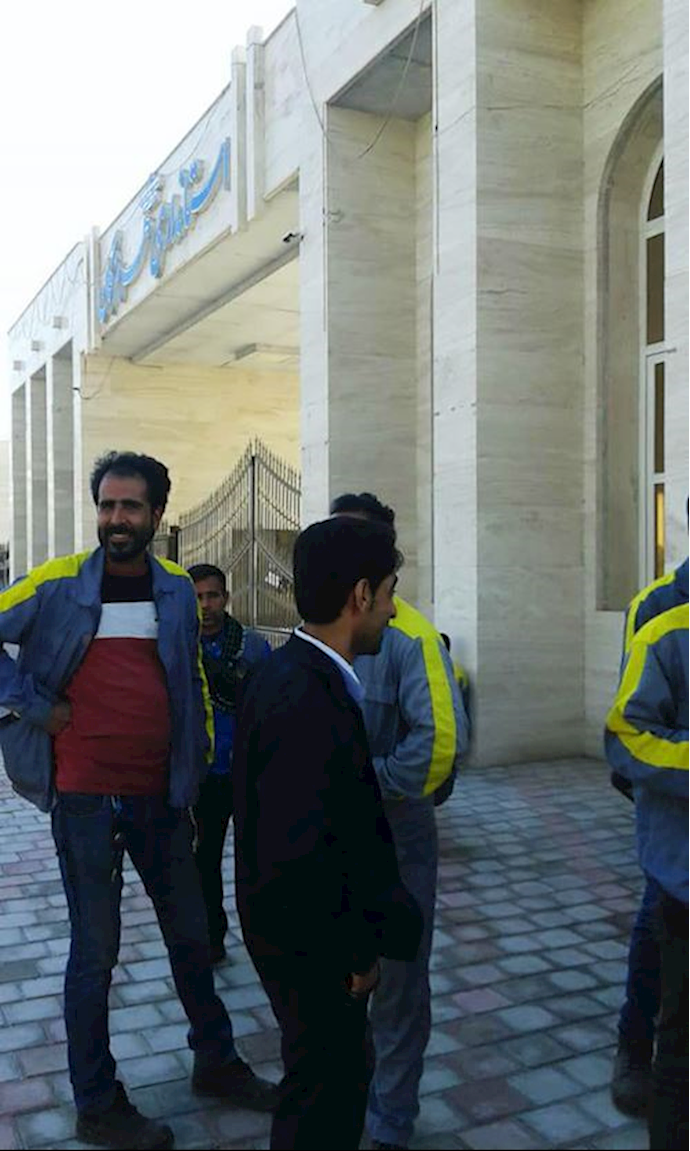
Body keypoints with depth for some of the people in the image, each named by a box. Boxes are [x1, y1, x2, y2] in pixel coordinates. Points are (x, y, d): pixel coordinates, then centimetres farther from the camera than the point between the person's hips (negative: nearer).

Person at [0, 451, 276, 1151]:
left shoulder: (178, 591, 3)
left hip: (160, 796, 4)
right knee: (96, 950, 7)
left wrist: (197, 766, 12)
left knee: (190, 933, 16)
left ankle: (216, 1062, 37)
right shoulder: (58, 584, -8)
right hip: (86, 797, -4)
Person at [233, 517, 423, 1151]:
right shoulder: (308, 700, -30)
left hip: (305, 931, 9)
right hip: (313, 948, -9)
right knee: (326, 1093, 13)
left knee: (340, 1072, 26)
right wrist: (356, 949, -15)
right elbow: (302, 856, -30)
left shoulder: (290, 672, 1)